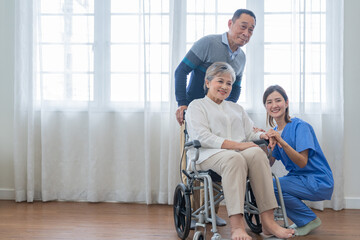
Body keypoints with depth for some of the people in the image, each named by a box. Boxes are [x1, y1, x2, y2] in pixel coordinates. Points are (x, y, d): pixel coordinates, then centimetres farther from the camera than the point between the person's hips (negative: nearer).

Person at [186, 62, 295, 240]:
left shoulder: (236, 108, 33)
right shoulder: (196, 106, 13)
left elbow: (250, 133, 23)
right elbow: (202, 137, -4)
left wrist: (263, 135, -3)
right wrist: (237, 145, -14)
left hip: (239, 152, 5)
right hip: (209, 155, -4)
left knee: (257, 153, -32)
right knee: (234, 158, -39)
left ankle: (268, 220, -39)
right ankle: (236, 226, -47)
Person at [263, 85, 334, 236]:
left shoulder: (300, 126, -13)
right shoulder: (275, 131, 8)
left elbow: (302, 162, -23)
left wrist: (282, 142, -33)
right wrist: (269, 145, -20)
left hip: (318, 182, -8)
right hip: (297, 177, 8)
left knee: (271, 186, -24)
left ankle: (310, 220, -3)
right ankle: (301, 221, 9)